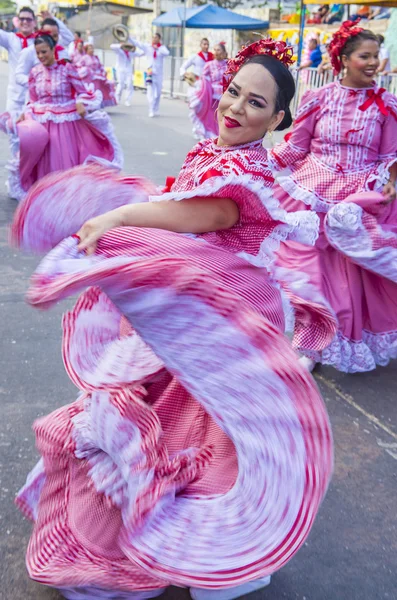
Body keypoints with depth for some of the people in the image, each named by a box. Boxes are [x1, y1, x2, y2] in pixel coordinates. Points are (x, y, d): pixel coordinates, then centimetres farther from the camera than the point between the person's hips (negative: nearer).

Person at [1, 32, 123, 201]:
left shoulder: (67, 68, -6)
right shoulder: (35, 72, 4)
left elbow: (81, 91, -5)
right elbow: (33, 100, 8)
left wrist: (80, 104, -24)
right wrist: (25, 115, -6)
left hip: (67, 122, -2)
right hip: (43, 123, 2)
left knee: (68, 159, 6)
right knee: (47, 162, 2)